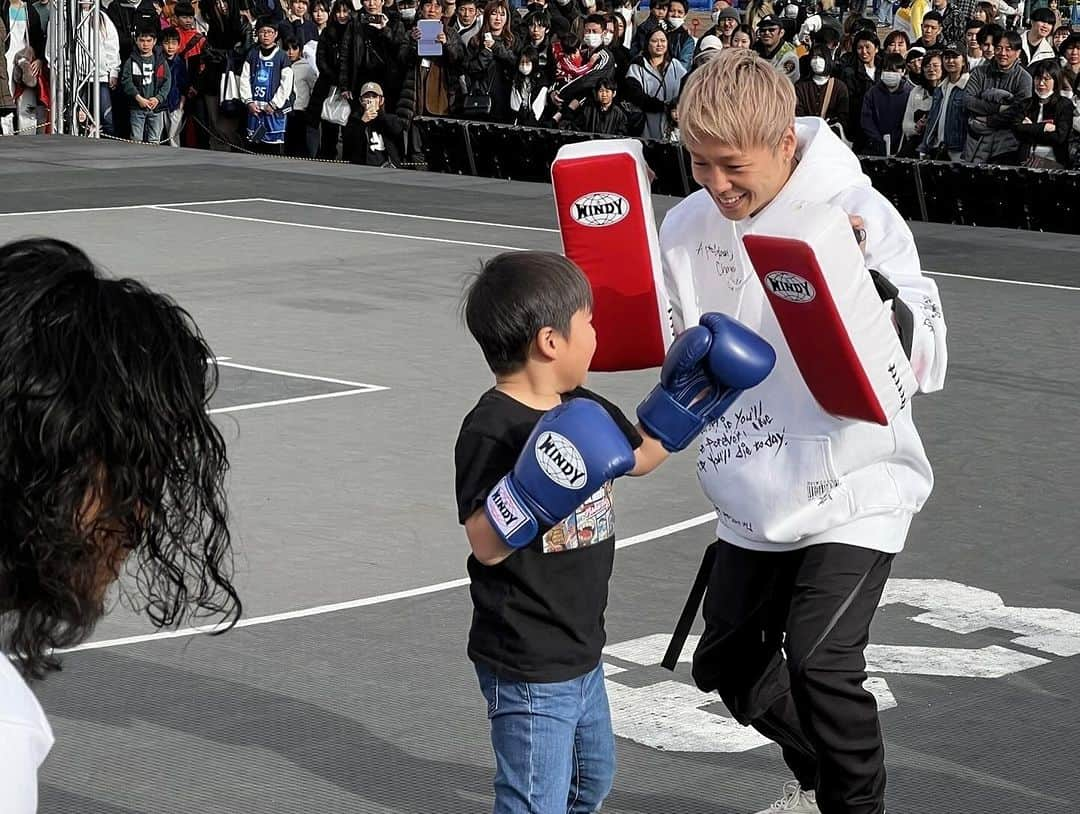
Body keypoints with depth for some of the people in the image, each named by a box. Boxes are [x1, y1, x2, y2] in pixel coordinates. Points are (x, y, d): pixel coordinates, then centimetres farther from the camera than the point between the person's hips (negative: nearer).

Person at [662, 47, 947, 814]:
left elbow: (925, 364, -20)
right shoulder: (691, 225, -2)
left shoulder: (857, 213, -16)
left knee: (819, 663, -21)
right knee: (726, 663, 17)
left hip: (853, 489, -6)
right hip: (753, 497, 7)